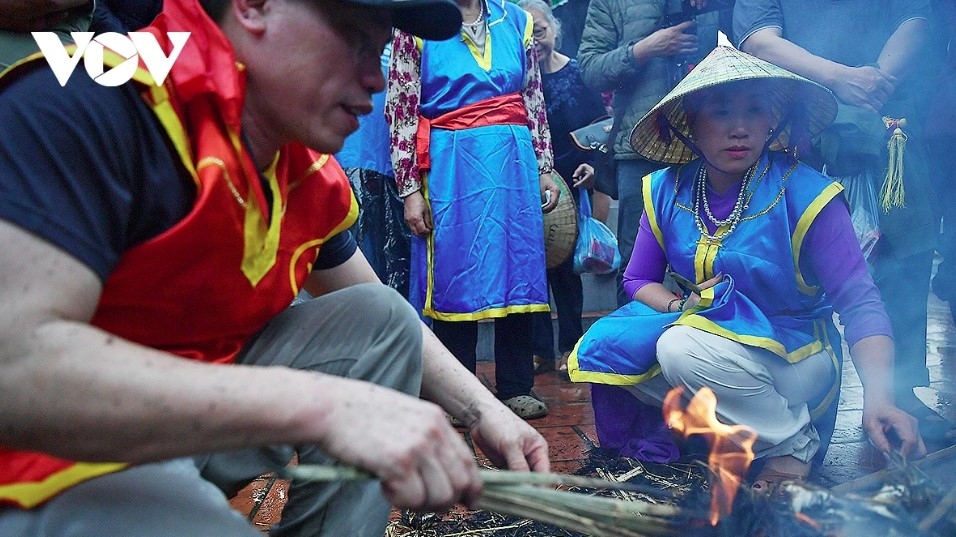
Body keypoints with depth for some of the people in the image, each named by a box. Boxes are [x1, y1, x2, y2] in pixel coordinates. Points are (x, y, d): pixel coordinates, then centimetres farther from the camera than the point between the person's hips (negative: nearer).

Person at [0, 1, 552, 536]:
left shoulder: (313, 177, 0)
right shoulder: (91, 104, -23)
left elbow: (378, 320, 17)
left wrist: (482, 410, 1)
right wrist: (317, 403, -37)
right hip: (58, 461, -8)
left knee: (385, 318, 1)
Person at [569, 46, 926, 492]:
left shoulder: (805, 194, -17)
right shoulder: (667, 191, -4)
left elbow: (859, 302, -18)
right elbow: (638, 280, 6)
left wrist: (879, 397, -33)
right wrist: (680, 306, -17)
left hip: (795, 354, -5)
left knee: (684, 349, -34)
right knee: (608, 347, -20)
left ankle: (795, 443, -11)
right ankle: (724, 429, -5)